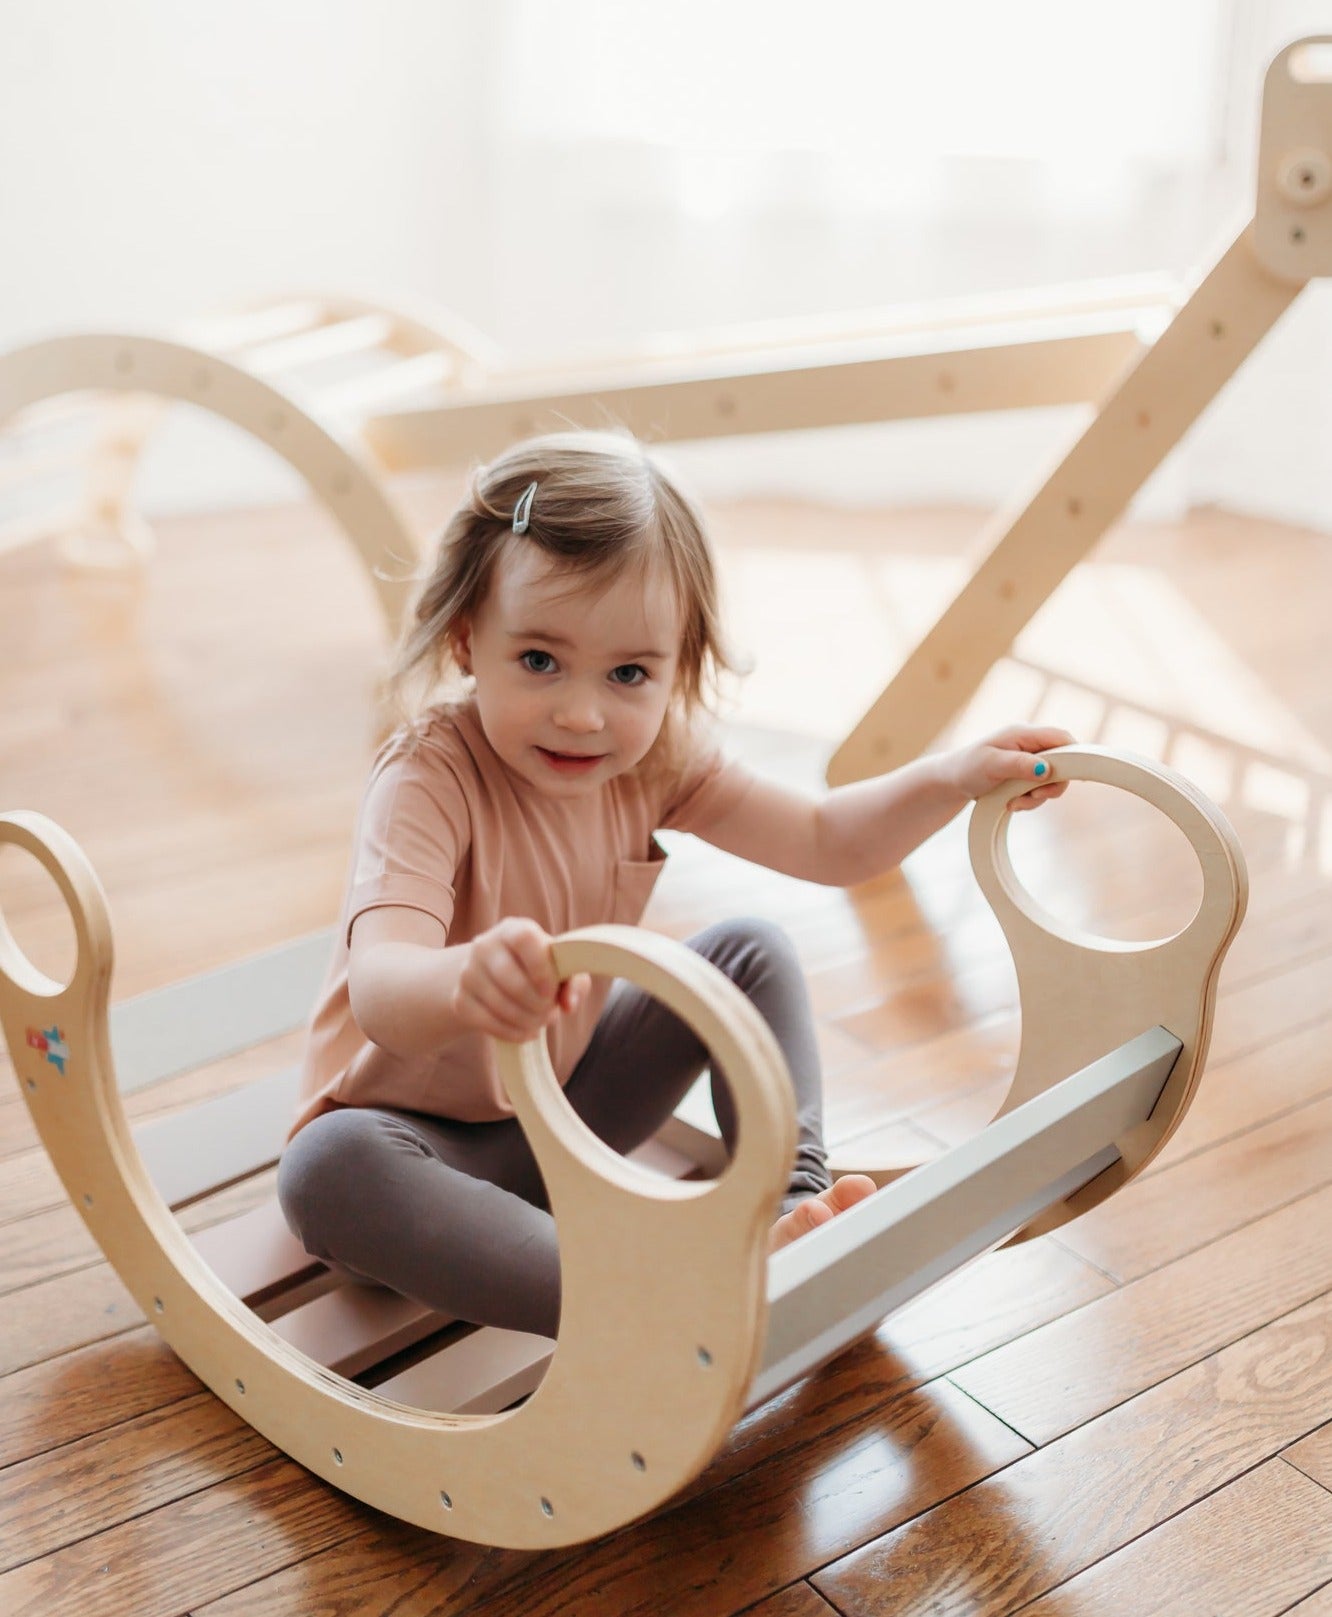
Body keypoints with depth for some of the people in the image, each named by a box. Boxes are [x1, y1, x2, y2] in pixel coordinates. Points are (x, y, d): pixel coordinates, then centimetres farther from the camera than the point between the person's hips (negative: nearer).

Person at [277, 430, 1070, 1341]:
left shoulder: (655, 758, -10)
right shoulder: (430, 782, -31)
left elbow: (826, 843, -1)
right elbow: (379, 991, -48)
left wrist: (952, 781, -17)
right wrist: (464, 984, -71)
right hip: (424, 1127, -6)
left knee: (752, 953, -2)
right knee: (326, 1168, -38)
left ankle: (792, 1204, -12)